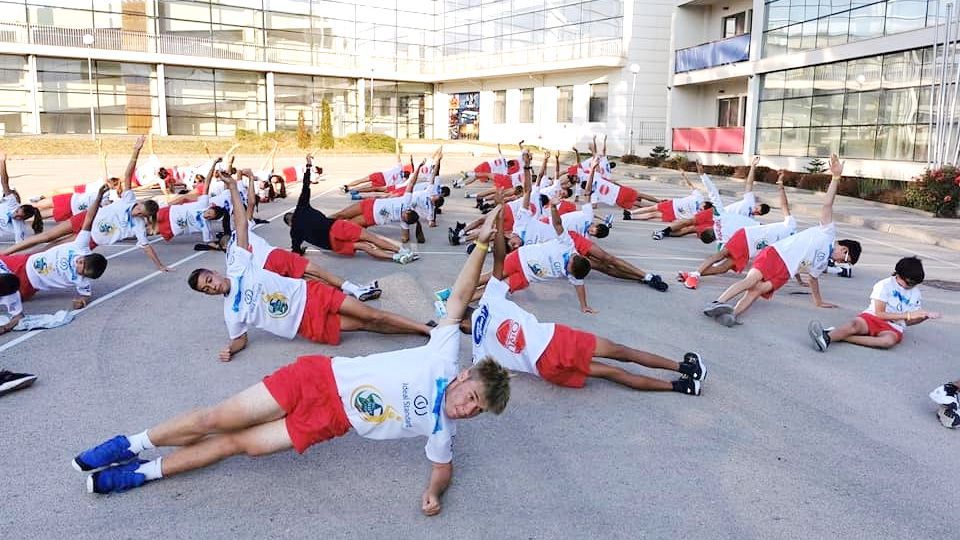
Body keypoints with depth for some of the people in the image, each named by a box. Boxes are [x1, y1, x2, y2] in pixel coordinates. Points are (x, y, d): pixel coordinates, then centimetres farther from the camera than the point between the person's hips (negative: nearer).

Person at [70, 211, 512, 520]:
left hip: (331, 420, 2)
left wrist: (434, 492, -16)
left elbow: (443, 466, 7)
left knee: (239, 444, -3)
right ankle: (129, 445, 19)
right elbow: (460, 297, -11)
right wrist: (484, 243, -14)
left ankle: (142, 472, 16)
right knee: (217, 420, -3)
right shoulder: (443, 358, -14)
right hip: (321, 377, -2)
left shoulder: (440, 428, -6)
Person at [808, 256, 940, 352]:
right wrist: (907, 315, -7)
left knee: (890, 340, -38)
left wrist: (925, 317, 3)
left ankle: (840, 336, -48)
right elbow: (879, 313, -6)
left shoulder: (915, 293, 17)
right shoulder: (885, 285, 1)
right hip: (872, 317, -2)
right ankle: (827, 337, -66)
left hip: (893, 327, 2)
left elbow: (908, 321, 21)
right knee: (855, 324, -39)